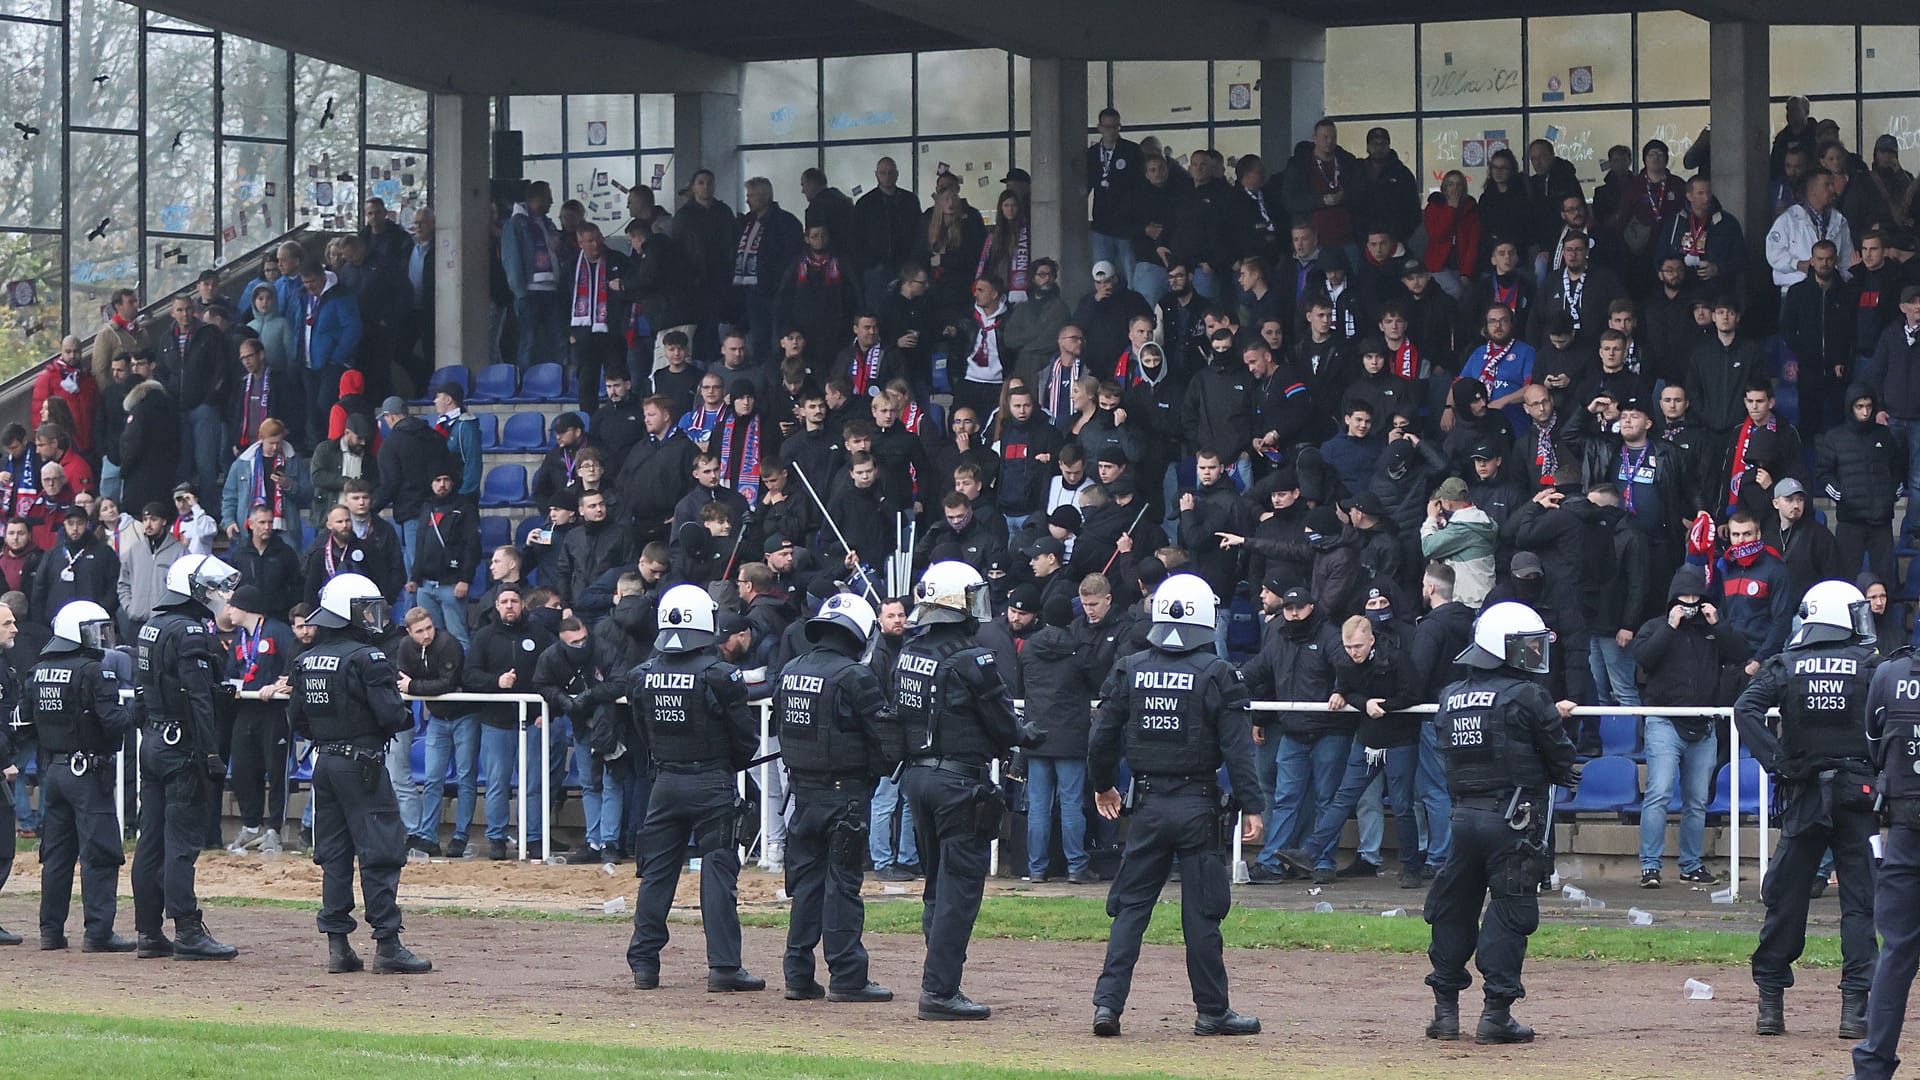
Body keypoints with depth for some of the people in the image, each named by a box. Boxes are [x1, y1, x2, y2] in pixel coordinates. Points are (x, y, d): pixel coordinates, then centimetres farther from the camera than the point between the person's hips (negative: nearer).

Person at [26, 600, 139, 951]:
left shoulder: (38, 672, 9)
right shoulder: (92, 671, -14)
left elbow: (25, 720, 13)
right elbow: (114, 722, -20)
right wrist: (135, 707, -3)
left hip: (52, 770, 7)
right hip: (87, 773, -7)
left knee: (55, 852, 13)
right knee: (99, 853, -4)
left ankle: (51, 929, 15)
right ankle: (98, 932, -7)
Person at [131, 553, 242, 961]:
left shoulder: (152, 628, 15)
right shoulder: (191, 631, -14)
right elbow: (198, 700, -20)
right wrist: (210, 754, -21)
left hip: (154, 740, 9)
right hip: (182, 747, -9)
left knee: (152, 839, 9)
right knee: (182, 840, -8)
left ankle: (148, 932, 12)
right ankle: (188, 933, -8)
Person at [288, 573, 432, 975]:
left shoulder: (306, 662, 8)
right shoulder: (366, 659, -14)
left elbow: (297, 718, 12)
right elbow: (390, 714, -19)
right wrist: (408, 716, 2)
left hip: (324, 762, 7)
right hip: (362, 764, -7)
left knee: (333, 854, 11)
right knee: (380, 853, -4)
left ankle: (337, 945, 10)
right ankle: (387, 945, -6)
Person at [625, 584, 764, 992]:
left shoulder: (642, 676, 0)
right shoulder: (719, 676, -13)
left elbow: (643, 737, 9)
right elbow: (746, 738, -7)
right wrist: (731, 764, 13)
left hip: (665, 783, 4)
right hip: (712, 784, -4)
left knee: (656, 872, 11)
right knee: (718, 872, -1)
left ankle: (644, 963, 12)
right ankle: (723, 966, -3)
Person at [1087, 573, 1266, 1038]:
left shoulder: (1130, 670, 2)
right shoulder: (1217, 675, -8)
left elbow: (1102, 738, 6)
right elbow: (1238, 749, -11)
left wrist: (1102, 785, 22)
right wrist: (1252, 806, -6)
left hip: (1148, 804, 3)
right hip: (1199, 805, -3)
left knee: (1131, 907, 7)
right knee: (1202, 912, 3)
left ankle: (1108, 1001, -3)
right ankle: (1212, 1011, 10)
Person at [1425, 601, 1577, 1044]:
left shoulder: (1451, 698, 9)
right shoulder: (1526, 698, -11)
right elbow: (1560, 758, -8)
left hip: (1463, 816, 6)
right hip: (1513, 820, -6)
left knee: (1453, 908, 13)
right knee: (1511, 910, -1)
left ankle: (1445, 1008, 15)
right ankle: (1497, 1013, -4)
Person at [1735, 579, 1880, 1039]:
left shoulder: (1785, 666, 3)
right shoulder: (1870, 666, -2)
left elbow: (1746, 710, -11)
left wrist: (1777, 763, -10)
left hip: (1804, 797, 2)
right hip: (1859, 794, -2)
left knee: (1785, 898, 8)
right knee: (1859, 901, 2)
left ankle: (1770, 1004, 9)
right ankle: (1854, 1008, -5)